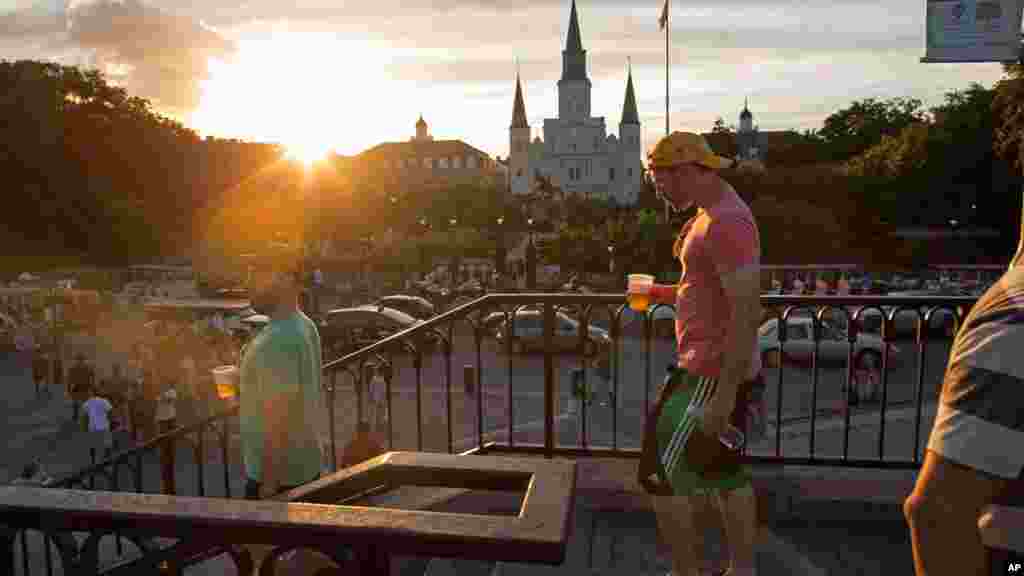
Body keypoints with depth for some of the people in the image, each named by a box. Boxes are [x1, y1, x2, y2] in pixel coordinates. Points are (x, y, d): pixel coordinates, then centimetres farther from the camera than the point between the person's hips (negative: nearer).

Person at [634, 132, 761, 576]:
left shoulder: (725, 222, -20)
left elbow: (747, 312, -25)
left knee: (662, 473, -2)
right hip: (716, 368, 10)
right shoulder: (712, 214, 13)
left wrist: (723, 398, -26)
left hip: (710, 373, -10)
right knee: (728, 473, 17)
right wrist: (664, 294, 10)